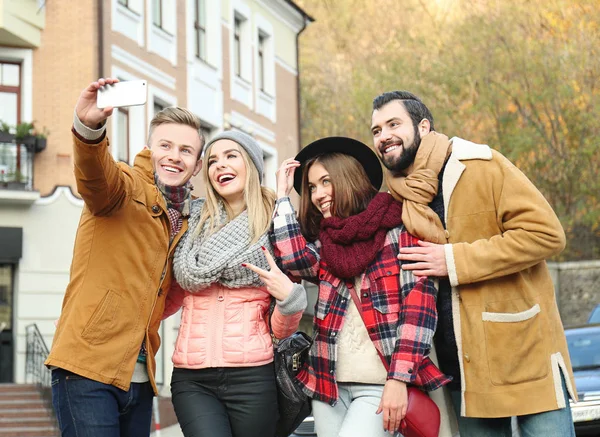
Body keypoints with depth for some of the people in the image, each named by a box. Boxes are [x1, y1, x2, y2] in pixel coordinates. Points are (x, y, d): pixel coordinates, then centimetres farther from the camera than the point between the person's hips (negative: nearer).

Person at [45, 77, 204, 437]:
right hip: (89, 369, -7)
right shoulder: (128, 188, -4)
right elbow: (96, 172, -28)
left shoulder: (186, 218, 16)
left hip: (140, 377, 7)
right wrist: (89, 127, -49)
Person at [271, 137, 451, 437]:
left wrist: (399, 379, -14)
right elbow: (296, 260, -8)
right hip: (329, 383, 5)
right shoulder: (323, 241, 13)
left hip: (381, 386, -5)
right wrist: (283, 195, 1)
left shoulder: (398, 231, -2)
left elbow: (419, 305, -8)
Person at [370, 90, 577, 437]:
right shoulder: (399, 199, 10)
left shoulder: (480, 166, -7)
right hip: (464, 365, 5)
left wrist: (455, 261, -17)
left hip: (526, 349, -5)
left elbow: (546, 233, -16)